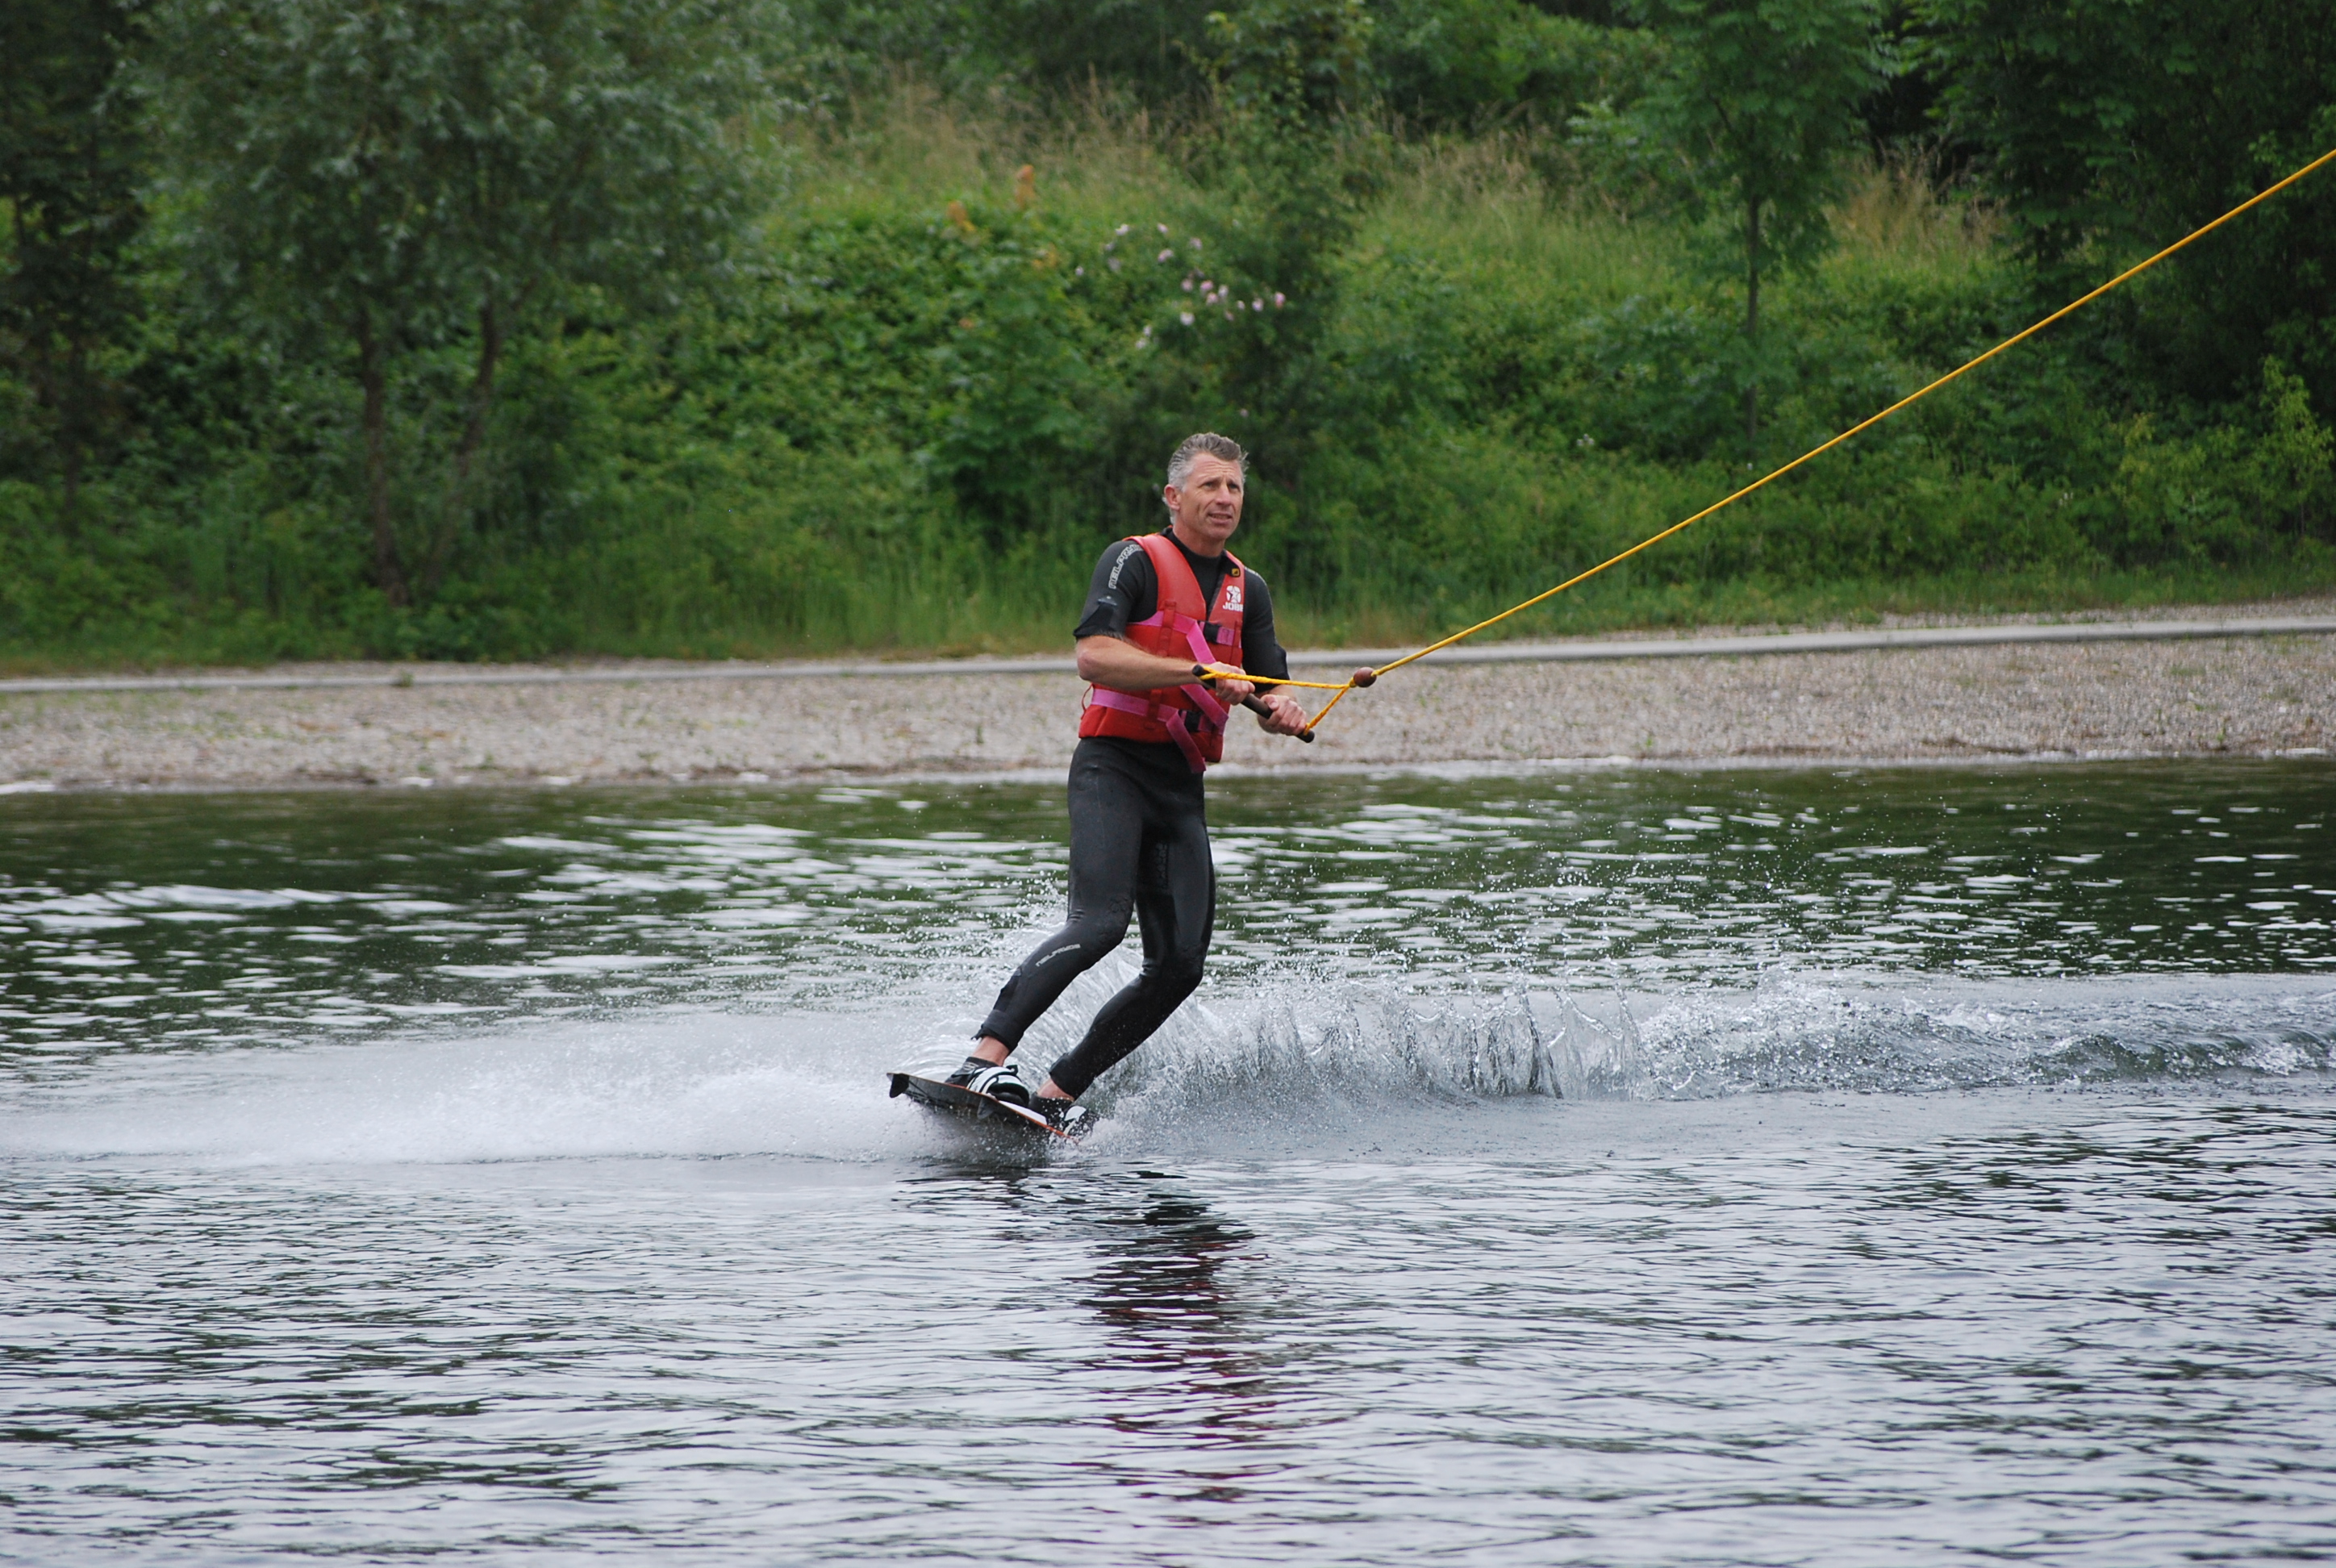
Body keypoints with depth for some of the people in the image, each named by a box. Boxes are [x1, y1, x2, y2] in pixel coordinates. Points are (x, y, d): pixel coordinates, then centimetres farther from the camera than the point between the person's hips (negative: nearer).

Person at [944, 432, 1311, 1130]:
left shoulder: (1248, 590, 19)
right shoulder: (1136, 562, -1)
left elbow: (1269, 693, 16)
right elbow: (1094, 655, -16)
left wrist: (1281, 712, -9)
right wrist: (1199, 673, -24)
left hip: (1182, 786, 7)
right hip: (1113, 766, -7)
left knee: (1179, 963, -5)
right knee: (1100, 921, -27)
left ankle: (1058, 1090, 1)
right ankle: (986, 1058, -33)